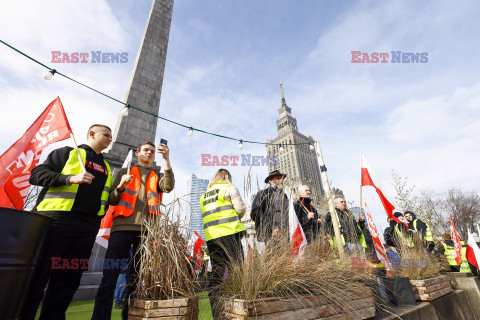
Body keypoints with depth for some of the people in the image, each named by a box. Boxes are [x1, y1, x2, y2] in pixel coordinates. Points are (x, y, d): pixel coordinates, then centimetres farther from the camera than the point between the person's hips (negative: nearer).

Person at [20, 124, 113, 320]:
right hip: (58, 220, -5)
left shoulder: (105, 167, 24)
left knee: (68, 280, 7)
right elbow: (37, 175, 0)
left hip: (88, 227, 5)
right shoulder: (68, 153, 9)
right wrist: (71, 178, -14)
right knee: (38, 274, -2)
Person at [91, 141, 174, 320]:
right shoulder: (125, 172, 20)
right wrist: (121, 186, -6)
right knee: (109, 278, -5)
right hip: (123, 226, 0)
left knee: (135, 280, 6)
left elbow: (169, 187, -4)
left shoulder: (158, 177, 20)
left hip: (146, 230, 1)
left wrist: (166, 159, -13)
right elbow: (111, 200, 15)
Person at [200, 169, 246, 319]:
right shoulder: (229, 188, 4)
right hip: (228, 233, -6)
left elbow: (205, 216, 21)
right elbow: (241, 208, -4)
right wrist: (236, 217, 16)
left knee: (216, 272, 8)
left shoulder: (204, 195, 22)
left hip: (211, 236, 6)